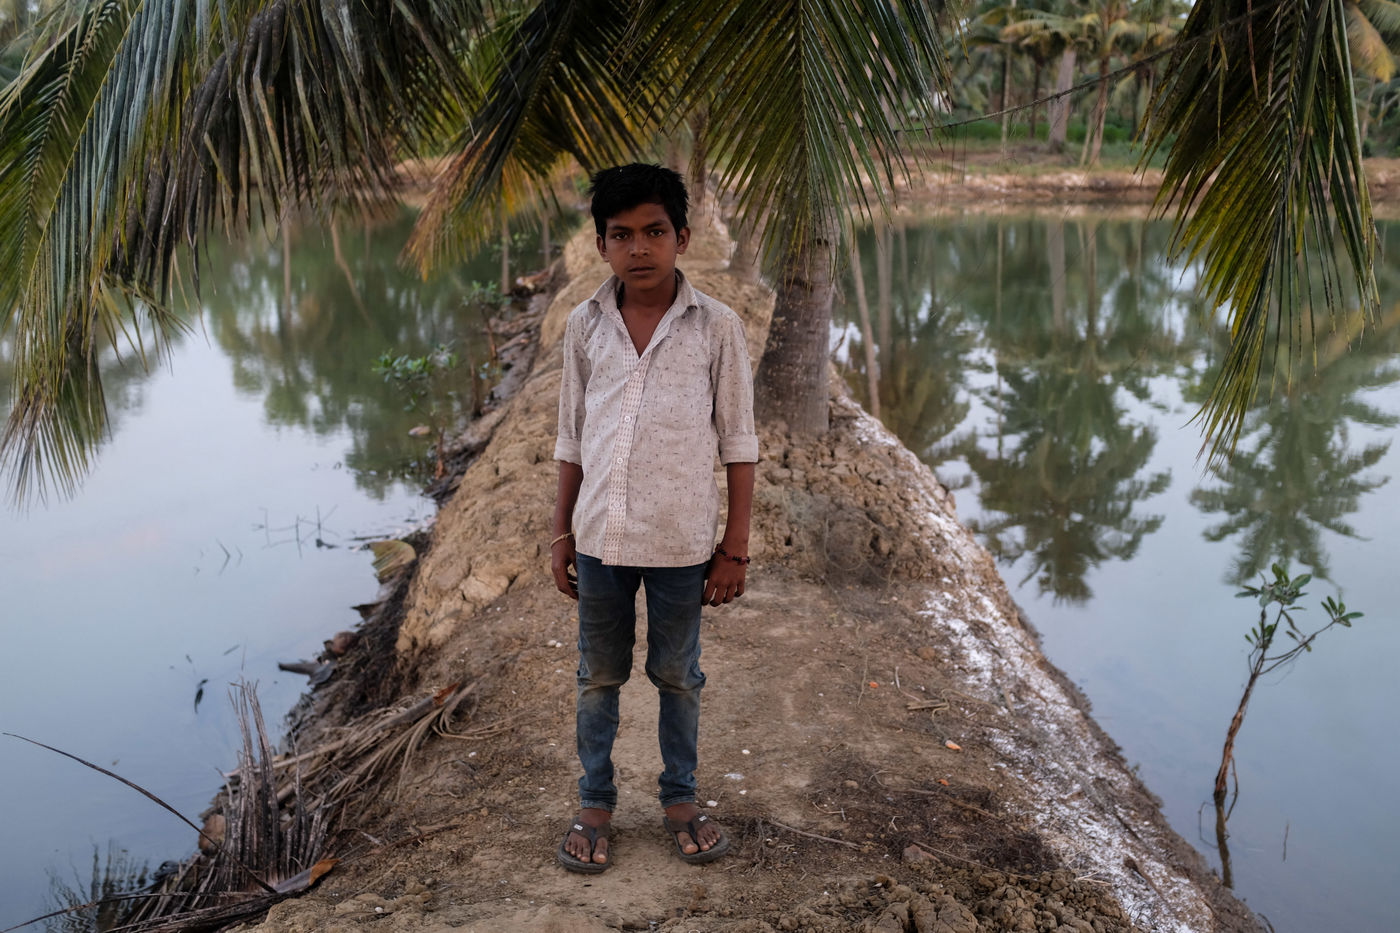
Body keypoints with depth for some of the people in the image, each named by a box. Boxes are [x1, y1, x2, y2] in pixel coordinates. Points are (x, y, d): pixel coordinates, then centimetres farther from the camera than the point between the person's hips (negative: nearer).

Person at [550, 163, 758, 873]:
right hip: (601, 537, 2)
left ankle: (680, 800, 32)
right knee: (598, 678, 14)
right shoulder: (585, 325, 2)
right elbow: (572, 439, 10)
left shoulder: (716, 328, -5)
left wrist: (735, 547, -3)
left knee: (678, 678, 14)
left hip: (682, 541, -2)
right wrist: (562, 533, 9)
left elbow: (738, 444, -2)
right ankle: (595, 804, 31)